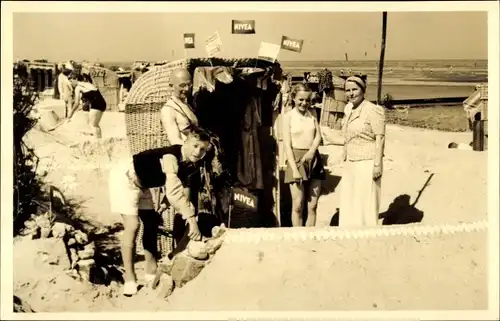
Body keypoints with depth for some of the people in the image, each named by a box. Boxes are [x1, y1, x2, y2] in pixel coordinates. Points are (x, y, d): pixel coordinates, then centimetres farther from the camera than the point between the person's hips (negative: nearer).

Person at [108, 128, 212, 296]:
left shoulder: (192, 166, -7)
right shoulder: (171, 156, -34)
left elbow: (185, 194, 1)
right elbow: (173, 192, -46)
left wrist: (189, 220, -3)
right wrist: (192, 219, -50)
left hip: (141, 184, 9)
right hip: (125, 177, -9)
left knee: (152, 222, 12)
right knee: (133, 225, -16)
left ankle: (151, 272, 24)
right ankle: (129, 279, -6)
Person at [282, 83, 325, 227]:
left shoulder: (312, 115, 11)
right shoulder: (288, 116, -1)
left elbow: (318, 135, 2)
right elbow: (287, 145, -7)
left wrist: (312, 151, -18)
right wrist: (294, 169, -15)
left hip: (314, 160, 4)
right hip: (296, 159, -4)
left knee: (312, 206, 5)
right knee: (298, 205, -3)